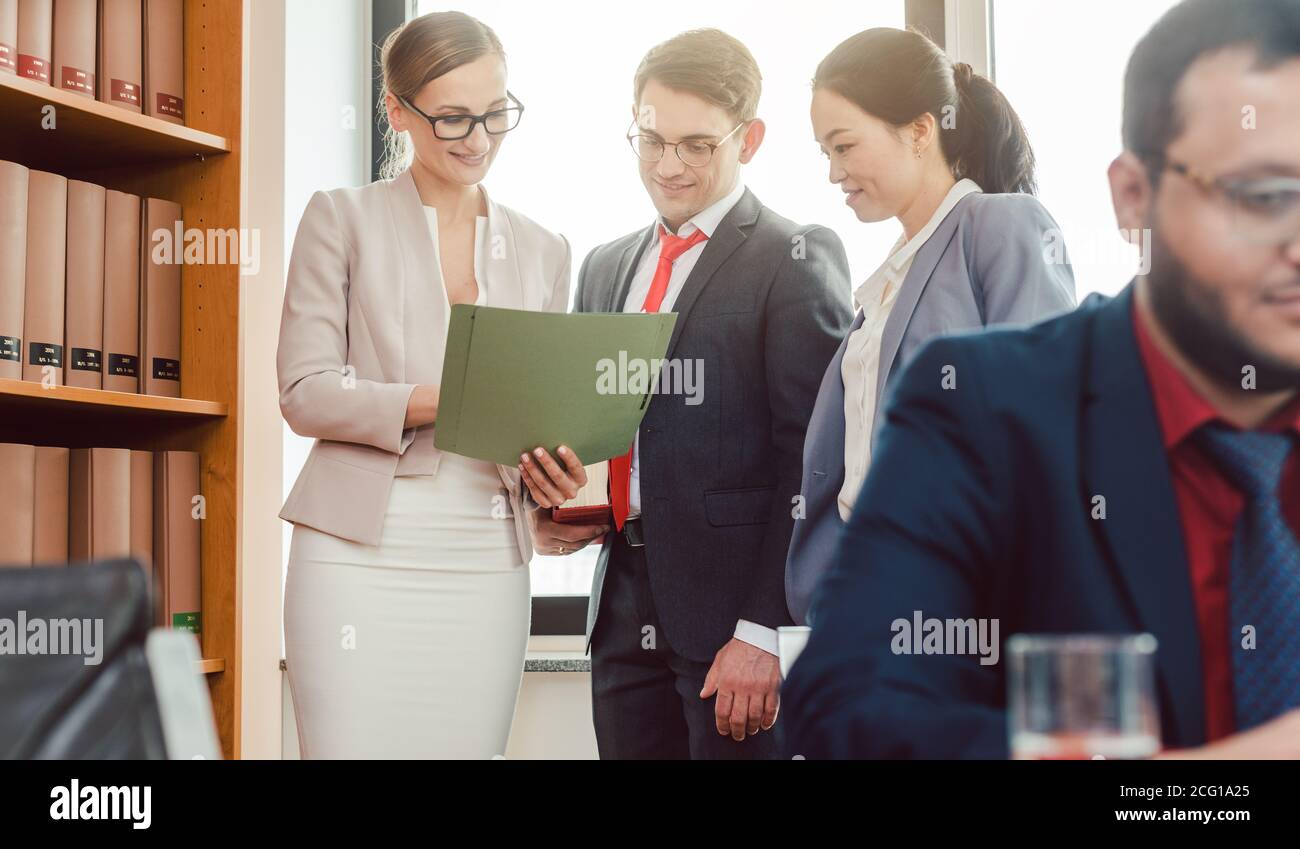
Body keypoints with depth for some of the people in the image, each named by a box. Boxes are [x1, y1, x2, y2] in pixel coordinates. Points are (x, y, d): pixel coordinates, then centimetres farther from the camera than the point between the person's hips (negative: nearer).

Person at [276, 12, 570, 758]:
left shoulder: (543, 251, 16)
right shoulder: (343, 218, 5)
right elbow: (306, 392, -2)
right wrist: (443, 401, -17)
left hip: (486, 563, 3)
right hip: (363, 551, -3)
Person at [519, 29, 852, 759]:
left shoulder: (797, 260, -5)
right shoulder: (605, 269, 16)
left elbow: (810, 459, -11)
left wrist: (763, 630, -17)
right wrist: (560, 510, 2)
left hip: (735, 603, -6)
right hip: (626, 611, 6)